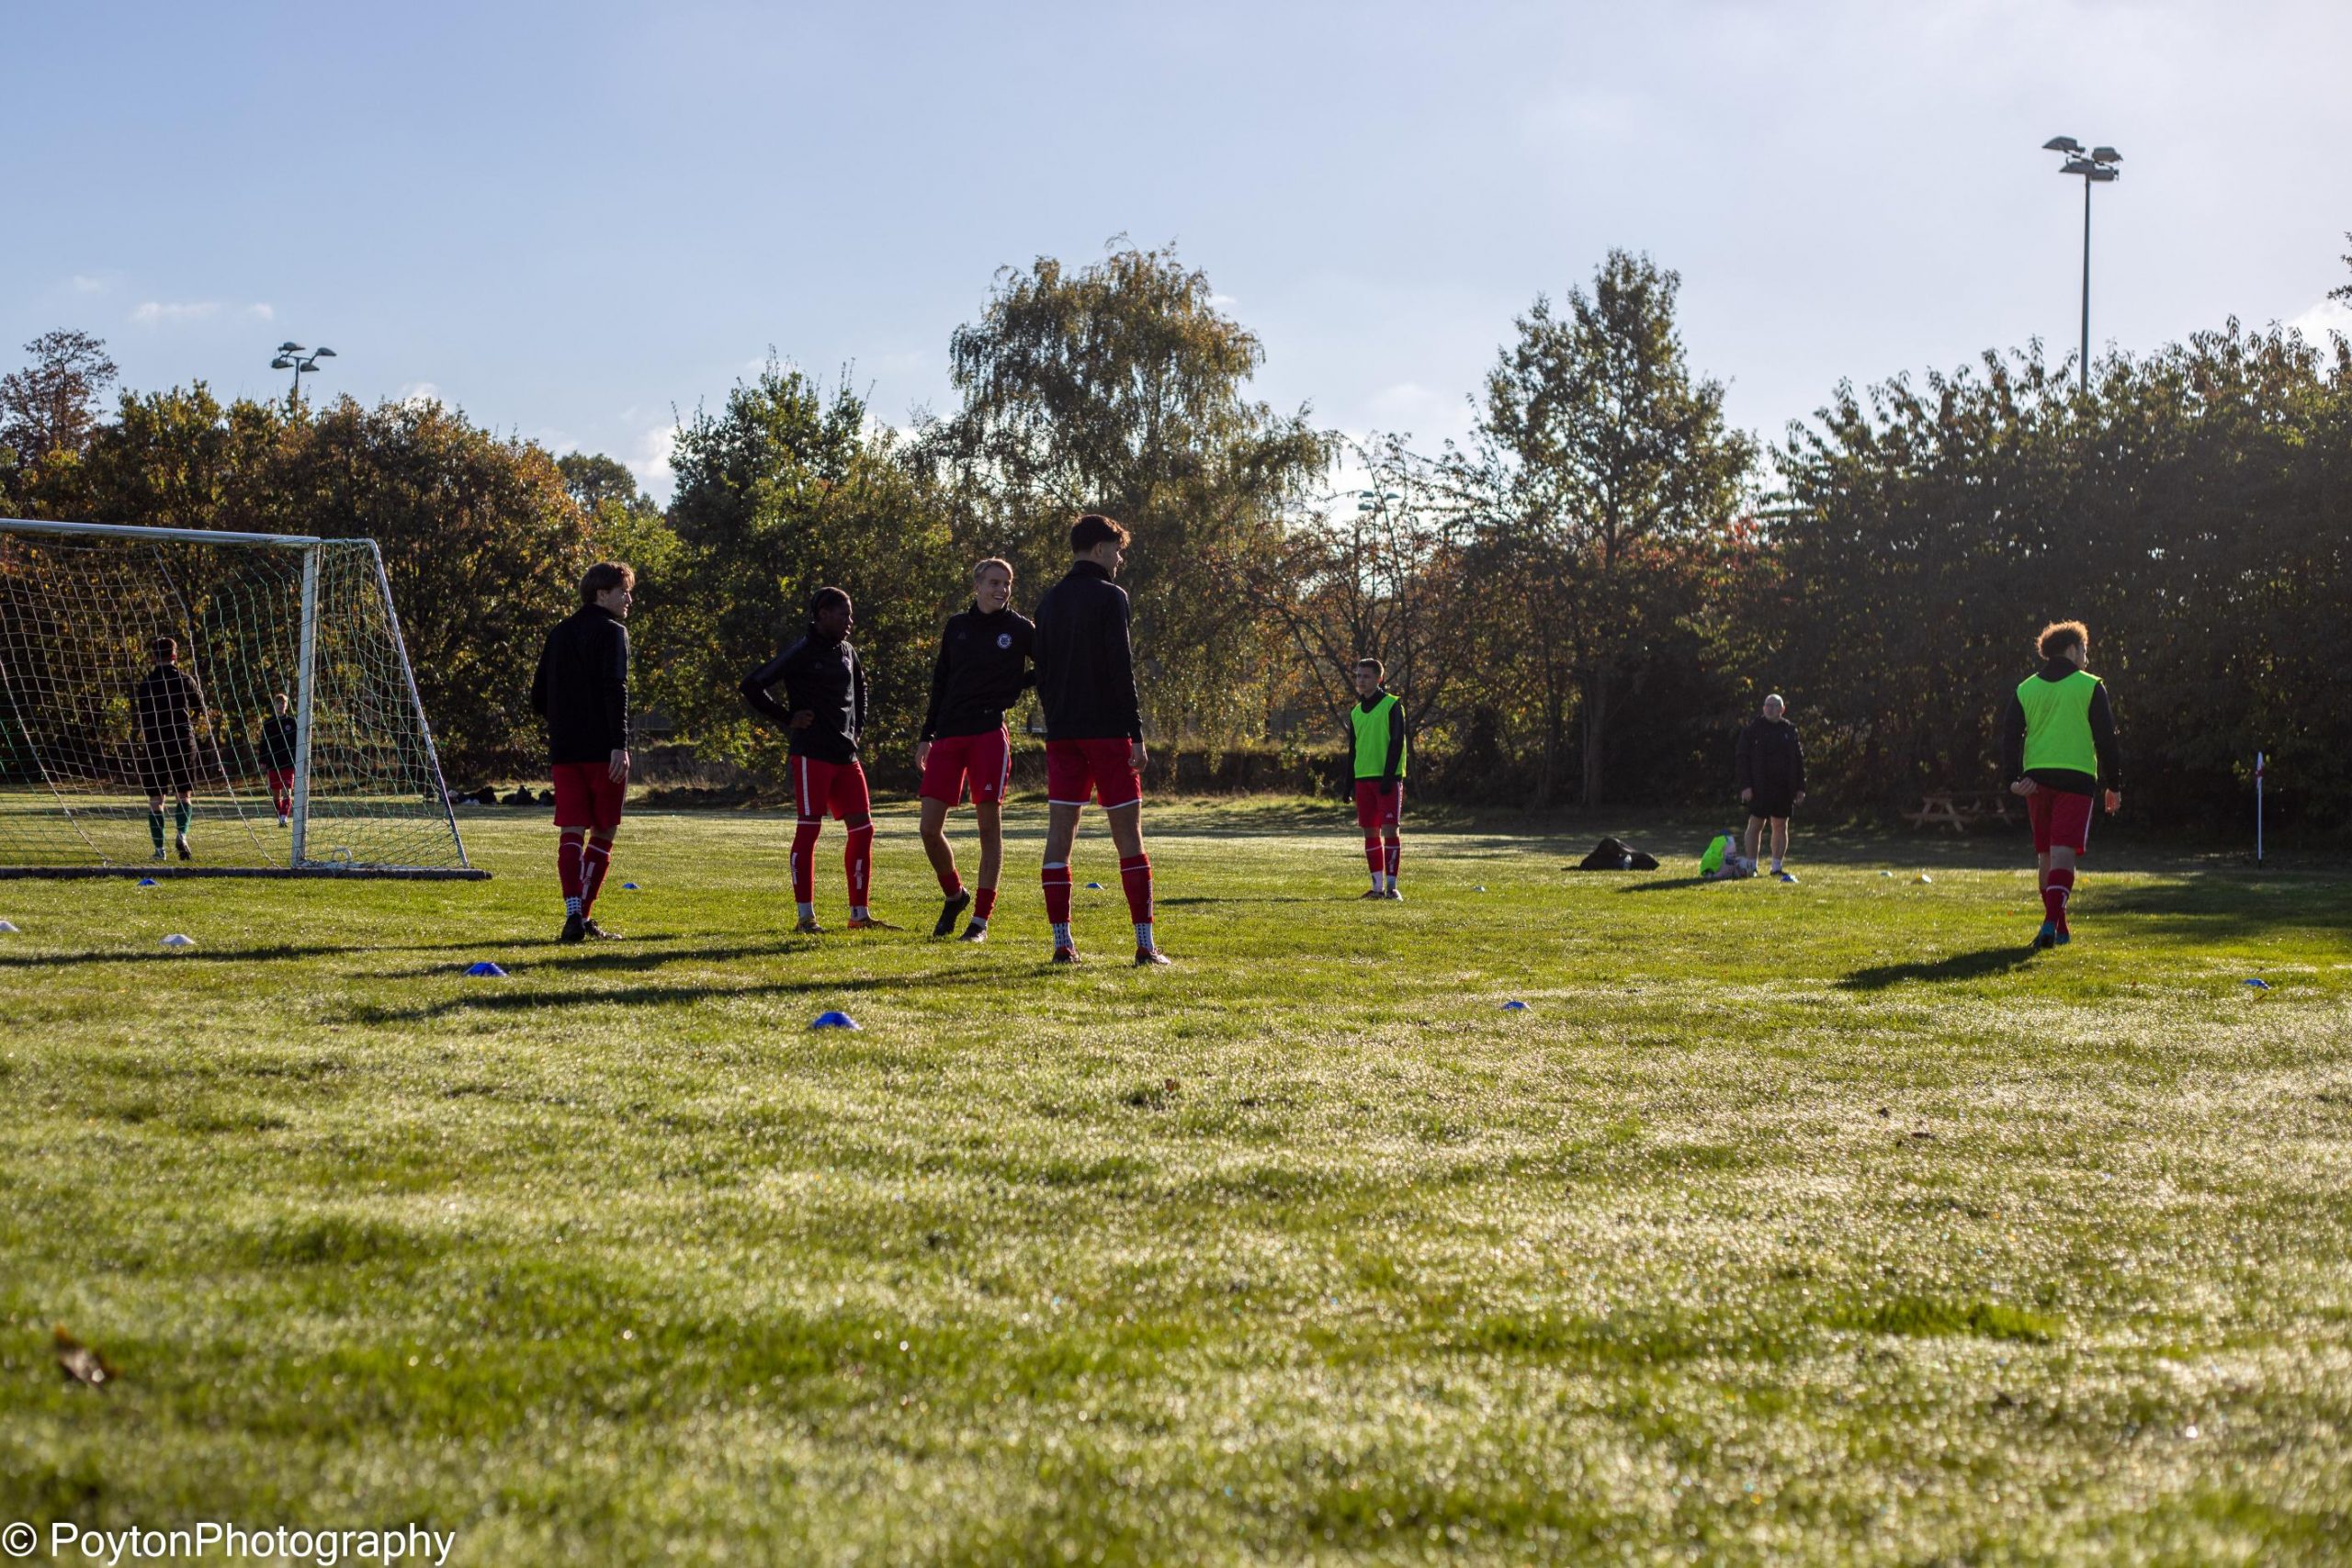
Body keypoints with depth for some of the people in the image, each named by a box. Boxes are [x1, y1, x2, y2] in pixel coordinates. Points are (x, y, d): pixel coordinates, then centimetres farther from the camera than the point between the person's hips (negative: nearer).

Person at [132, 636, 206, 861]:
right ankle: (181, 835, -16)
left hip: (153, 745, 0)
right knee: (184, 794, 8)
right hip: (182, 744, 0)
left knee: (155, 799, 6)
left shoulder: (144, 683, 0)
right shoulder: (185, 680, 0)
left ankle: (159, 849, 3)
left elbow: (137, 720, 0)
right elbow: (200, 713, 8)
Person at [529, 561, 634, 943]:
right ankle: (585, 916, 4)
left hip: (563, 750, 5)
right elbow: (615, 690, -16)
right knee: (602, 832, 6)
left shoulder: (559, 633, 16)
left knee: (570, 833, 0)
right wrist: (620, 745, -20)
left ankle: (574, 913, -16)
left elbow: (539, 698, 17)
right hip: (602, 750, -5)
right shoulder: (611, 631, -4)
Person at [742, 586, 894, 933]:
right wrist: (787, 718, -10)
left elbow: (859, 687, 36)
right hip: (812, 754, -8)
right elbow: (751, 686, -11)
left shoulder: (846, 652, 14)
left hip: (846, 755, 8)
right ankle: (806, 917, -1)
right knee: (808, 829, -5)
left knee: (862, 828, 4)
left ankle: (859, 914, 11)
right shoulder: (802, 651, -9)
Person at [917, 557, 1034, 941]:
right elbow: (940, 682, 17)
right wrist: (927, 734, 14)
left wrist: (1014, 686, -1)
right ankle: (955, 895, 24)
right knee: (930, 827, -1)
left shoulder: (1020, 628, 2)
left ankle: (981, 920, 3)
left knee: (989, 824, -4)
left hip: (990, 733, -3)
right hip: (949, 734, 3)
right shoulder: (956, 625, 13)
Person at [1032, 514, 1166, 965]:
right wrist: (1136, 733, -12)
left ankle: (1063, 943, 1)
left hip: (1061, 731, 6)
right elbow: (1121, 670, -13)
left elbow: (1041, 673, 15)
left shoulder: (1050, 601, 12)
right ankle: (1145, 943, -4)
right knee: (1128, 834, -2)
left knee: (1059, 833, 4)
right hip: (1107, 730, -6)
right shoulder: (1109, 597, -7)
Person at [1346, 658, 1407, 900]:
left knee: (1389, 830, -10)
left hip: (1388, 779, -6)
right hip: (1363, 778, 6)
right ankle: (1378, 886, 9)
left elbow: (1397, 743, -9)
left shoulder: (1392, 706, -3)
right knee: (1370, 832, 5)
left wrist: (1389, 776, -17)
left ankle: (1391, 885, -8)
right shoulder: (1356, 712, 15)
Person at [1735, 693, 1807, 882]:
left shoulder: (1790, 730, 10)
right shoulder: (1752, 729, 0)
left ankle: (1777, 866, 12)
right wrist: (1745, 785, -13)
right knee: (1755, 825, -2)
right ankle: (1751, 865, 5)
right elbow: (1743, 759, -4)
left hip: (1784, 788, 4)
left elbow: (1798, 760, 13)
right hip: (1759, 787, -3)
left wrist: (1800, 788, 7)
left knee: (1781, 826, 6)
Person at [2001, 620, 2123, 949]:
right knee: (2063, 854, -9)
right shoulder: (2090, 687, 3)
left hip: (2036, 778, 4)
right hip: (2076, 778, -3)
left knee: (2045, 855, 14)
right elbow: (2106, 739, 1)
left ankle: (2058, 928, 20)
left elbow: (2010, 736, 4)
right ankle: (2052, 923, -27)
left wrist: (2014, 778, -3)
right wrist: (2115, 785, 7)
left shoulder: (2026, 689, 13)